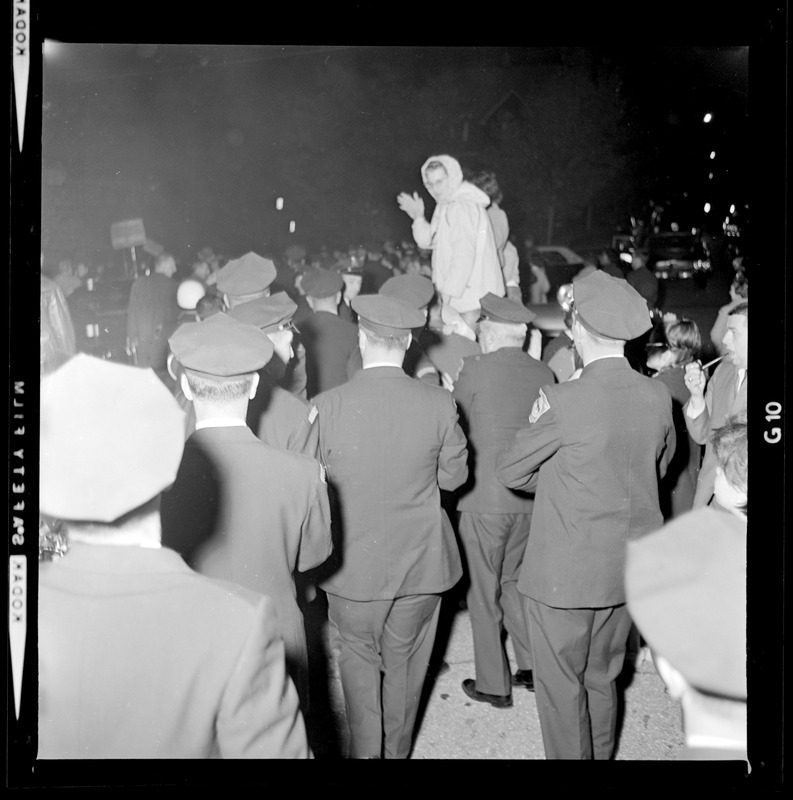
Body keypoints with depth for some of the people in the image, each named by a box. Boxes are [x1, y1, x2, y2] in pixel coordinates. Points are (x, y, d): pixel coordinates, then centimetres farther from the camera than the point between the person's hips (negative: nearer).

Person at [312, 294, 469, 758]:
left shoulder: (327, 407, -17)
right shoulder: (439, 405, -14)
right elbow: (454, 476, -2)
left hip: (354, 563, -1)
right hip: (420, 563, 2)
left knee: (359, 661, 19)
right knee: (405, 664, 19)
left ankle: (365, 751, 29)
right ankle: (397, 751, 36)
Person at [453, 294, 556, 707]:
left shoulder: (475, 369, -11)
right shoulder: (544, 374, 3)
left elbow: (455, 427, -2)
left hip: (484, 498, -5)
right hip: (529, 498, 5)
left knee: (483, 593, 7)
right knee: (513, 581, 22)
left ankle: (493, 685, 16)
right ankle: (533, 666, 25)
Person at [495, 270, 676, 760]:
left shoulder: (566, 401, -22)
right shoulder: (658, 396, -5)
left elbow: (509, 471, -10)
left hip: (566, 572, -6)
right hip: (629, 568, 6)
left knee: (562, 686, 10)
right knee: (602, 678, 23)